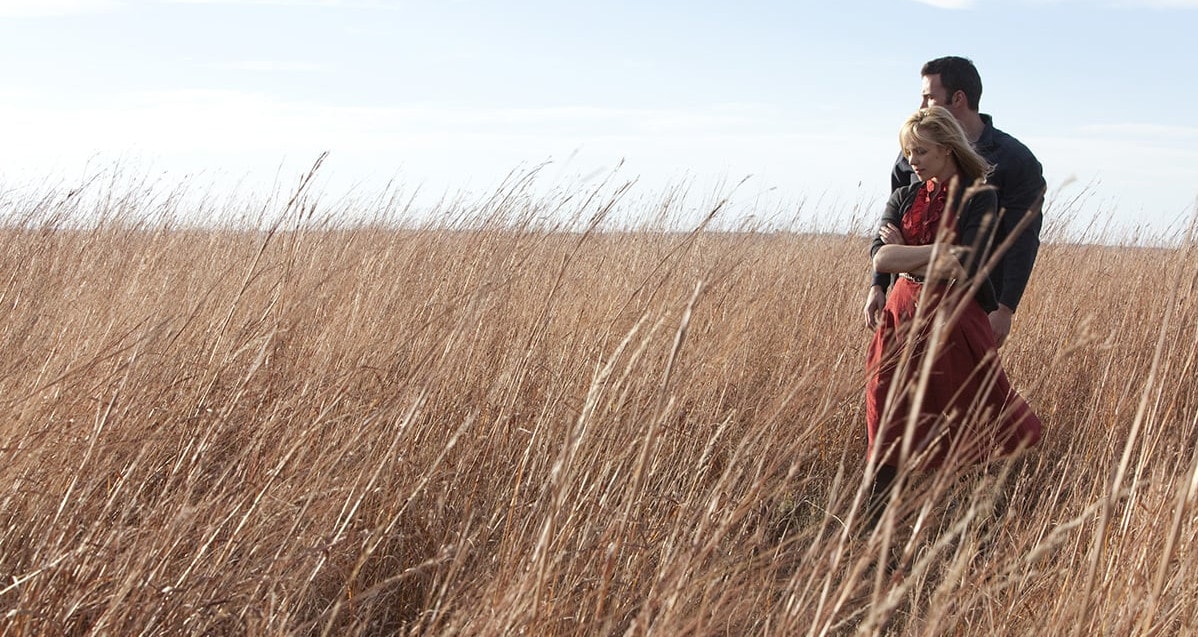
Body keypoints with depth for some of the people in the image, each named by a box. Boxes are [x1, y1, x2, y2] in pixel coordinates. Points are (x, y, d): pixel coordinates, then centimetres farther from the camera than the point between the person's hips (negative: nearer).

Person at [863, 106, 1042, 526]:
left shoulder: (979, 199, -3)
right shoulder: (903, 199, 10)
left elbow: (968, 266, -17)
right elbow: (879, 259, -6)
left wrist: (905, 255, -9)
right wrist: (943, 255, -13)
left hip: (955, 319, -4)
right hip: (904, 318, 4)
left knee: (971, 428, 0)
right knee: (890, 428, 4)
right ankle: (874, 526, 10)